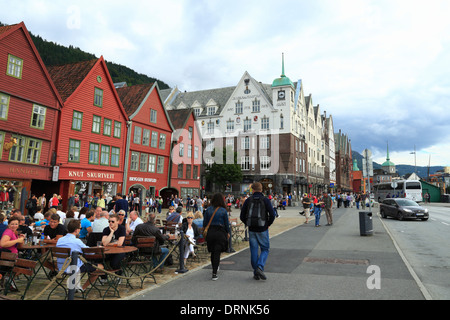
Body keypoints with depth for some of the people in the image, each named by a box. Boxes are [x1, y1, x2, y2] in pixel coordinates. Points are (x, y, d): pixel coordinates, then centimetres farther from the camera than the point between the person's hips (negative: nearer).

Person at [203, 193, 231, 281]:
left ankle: (214, 268, 38)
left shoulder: (208, 209, 1)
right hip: (220, 233, -3)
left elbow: (204, 222, 6)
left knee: (212, 252, 19)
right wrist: (228, 232, 15)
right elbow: (226, 223, 1)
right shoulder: (223, 211, -6)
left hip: (210, 232, 3)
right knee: (217, 253, 0)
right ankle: (214, 274, -3)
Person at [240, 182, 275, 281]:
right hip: (263, 229, -2)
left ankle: (256, 273, 14)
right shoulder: (265, 200, -5)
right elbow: (272, 215, -12)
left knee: (254, 251, 9)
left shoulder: (248, 200, 1)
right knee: (265, 249, 11)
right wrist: (268, 224, 3)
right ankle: (260, 267, -10)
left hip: (252, 230, 2)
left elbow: (242, 216, 2)